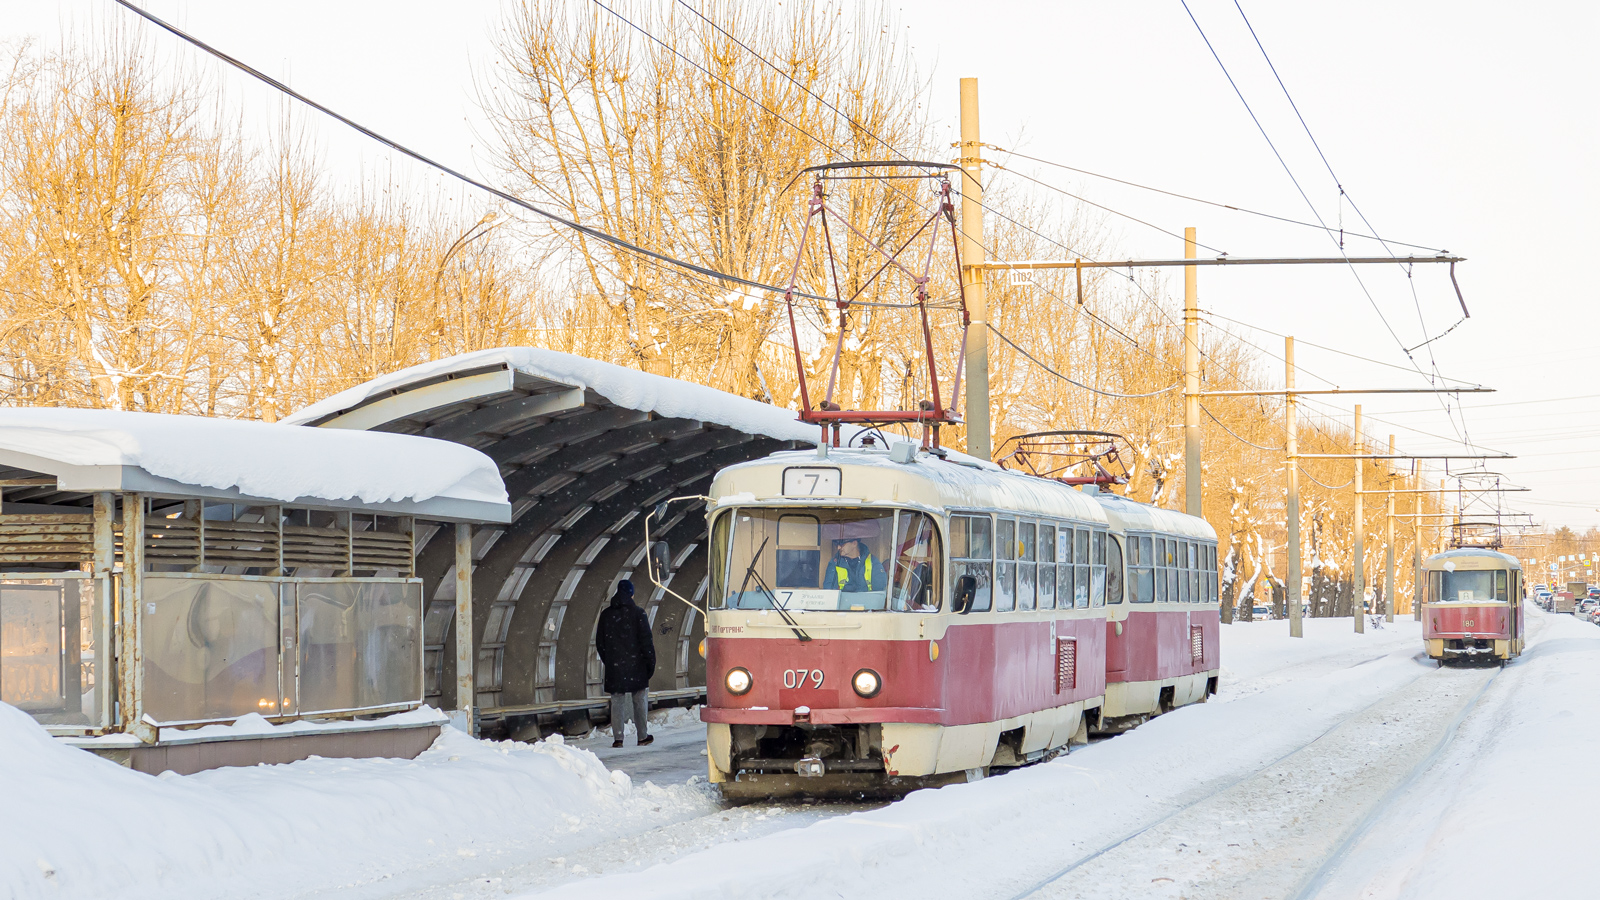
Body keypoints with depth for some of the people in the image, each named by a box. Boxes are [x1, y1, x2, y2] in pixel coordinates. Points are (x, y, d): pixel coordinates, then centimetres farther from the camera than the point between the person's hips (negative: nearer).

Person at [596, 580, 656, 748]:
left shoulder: (606, 615, 5)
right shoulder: (638, 614, -7)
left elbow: (600, 643, 11)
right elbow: (646, 641, -9)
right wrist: (651, 663, -2)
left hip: (614, 667, 2)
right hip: (636, 665, -2)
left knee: (617, 701, 5)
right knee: (640, 701, 8)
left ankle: (617, 738, -1)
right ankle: (642, 736, 13)